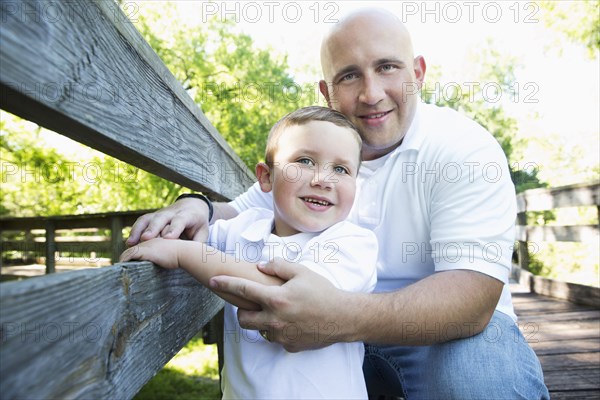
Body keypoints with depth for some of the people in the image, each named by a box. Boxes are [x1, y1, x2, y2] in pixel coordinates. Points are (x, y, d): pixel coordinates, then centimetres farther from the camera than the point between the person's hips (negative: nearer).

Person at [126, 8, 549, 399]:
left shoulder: (465, 148, -17)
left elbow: (473, 295, -28)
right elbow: (242, 214, 7)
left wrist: (343, 316, -44)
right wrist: (198, 208, -18)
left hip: (446, 330, -3)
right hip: (343, 331, 4)